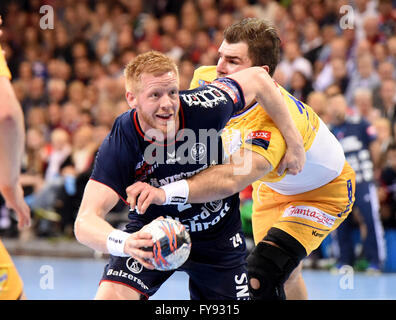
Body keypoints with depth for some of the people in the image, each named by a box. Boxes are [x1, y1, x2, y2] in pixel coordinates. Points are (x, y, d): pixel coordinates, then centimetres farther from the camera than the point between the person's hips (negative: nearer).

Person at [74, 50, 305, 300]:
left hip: (218, 238, 2)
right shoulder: (119, 145, -30)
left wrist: (293, 141, -3)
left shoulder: (203, 108, -26)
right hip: (151, 232, -2)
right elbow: (85, 222, -37)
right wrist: (124, 243, -58)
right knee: (110, 296, -25)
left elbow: (258, 77, -7)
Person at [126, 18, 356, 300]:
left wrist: (166, 192, -71)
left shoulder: (276, 118, -45)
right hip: (273, 185, 8)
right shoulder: (208, 81, -22)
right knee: (286, 278, 22)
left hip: (325, 193, -8)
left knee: (261, 279, -25)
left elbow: (232, 179, -59)